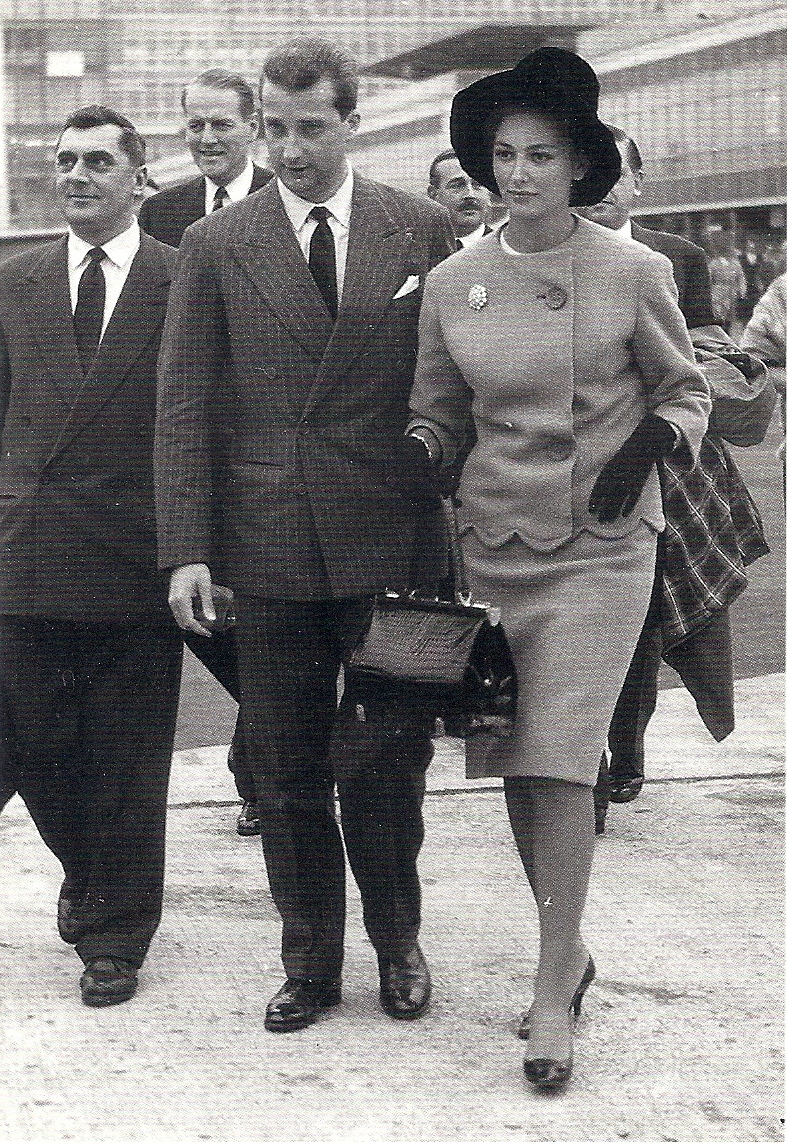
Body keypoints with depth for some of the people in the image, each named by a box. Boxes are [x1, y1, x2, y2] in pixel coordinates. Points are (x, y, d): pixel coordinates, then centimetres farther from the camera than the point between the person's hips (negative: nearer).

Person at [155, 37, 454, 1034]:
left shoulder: (422, 231, 3)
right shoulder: (215, 246, 4)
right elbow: (181, 405, 2)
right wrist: (185, 549, -6)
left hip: (392, 544, -1)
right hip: (270, 549, 1)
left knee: (382, 762, 1)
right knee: (287, 773, 8)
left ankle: (397, 942, 25)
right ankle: (309, 962, 24)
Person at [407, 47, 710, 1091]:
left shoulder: (633, 273, -6)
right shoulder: (454, 283, 3)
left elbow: (686, 389, 6)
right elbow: (434, 413, 14)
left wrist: (650, 443, -13)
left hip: (597, 547, -4)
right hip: (492, 540, 4)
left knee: (559, 761, -9)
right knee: (515, 763, 8)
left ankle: (554, 994, -2)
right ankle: (567, 951, 26)